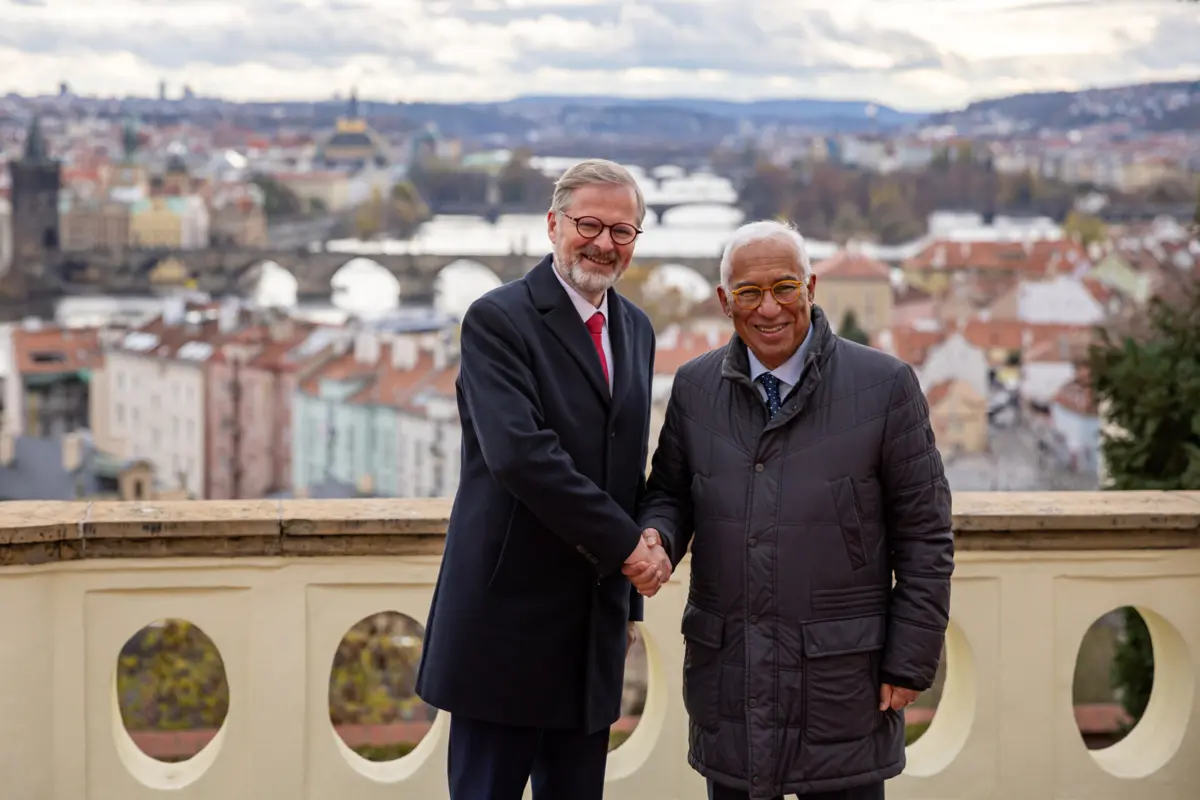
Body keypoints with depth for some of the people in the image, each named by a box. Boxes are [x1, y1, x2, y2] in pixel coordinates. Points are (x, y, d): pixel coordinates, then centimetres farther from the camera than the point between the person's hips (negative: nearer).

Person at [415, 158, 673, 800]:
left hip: (593, 634, 7)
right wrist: (626, 546, -17)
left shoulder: (635, 329, 14)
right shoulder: (498, 319, -9)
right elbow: (519, 453, -21)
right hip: (506, 620, -6)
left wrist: (630, 597, 17)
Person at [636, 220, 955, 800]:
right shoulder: (695, 386, 4)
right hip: (727, 675, 3)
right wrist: (657, 538, -10)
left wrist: (911, 662, -6)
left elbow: (924, 536, -4)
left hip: (841, 679, -3)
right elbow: (671, 492, 14)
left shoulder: (885, 386, -6)